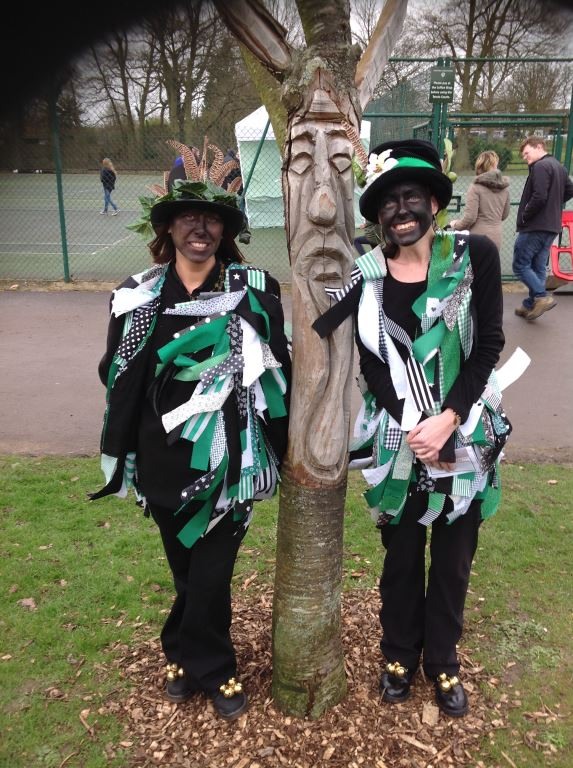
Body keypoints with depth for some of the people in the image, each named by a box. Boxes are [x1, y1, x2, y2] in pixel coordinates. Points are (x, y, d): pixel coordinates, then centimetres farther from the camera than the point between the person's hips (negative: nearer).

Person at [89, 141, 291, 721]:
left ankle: (190, 659, 33)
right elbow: (116, 374, 7)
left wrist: (277, 446, -3)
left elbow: (277, 368, -1)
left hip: (228, 458, -2)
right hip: (164, 458, 2)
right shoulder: (137, 295, 2)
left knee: (209, 572, 4)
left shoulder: (254, 290, -3)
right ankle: (210, 667, 39)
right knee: (190, 570, 15)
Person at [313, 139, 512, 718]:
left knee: (453, 560, 14)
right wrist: (415, 433, -16)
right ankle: (400, 655, 41)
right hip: (397, 444, 0)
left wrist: (447, 422, -17)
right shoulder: (366, 275, -4)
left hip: (466, 439, 0)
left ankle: (442, 661, 39)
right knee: (401, 557, 16)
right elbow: (371, 368, -7)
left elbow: (488, 346, -8)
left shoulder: (475, 255, -6)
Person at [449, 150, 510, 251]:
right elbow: (504, 215, 18)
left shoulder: (476, 186, -10)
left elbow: (470, 217, -13)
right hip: (496, 238, 5)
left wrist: (455, 224, 4)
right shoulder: (504, 187, 8)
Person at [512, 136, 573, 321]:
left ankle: (542, 297, -11)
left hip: (535, 226, -10)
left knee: (520, 265, -3)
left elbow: (539, 197, -24)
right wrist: (554, 207, 17)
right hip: (551, 226, 10)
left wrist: (524, 217, -12)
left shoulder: (540, 167, -15)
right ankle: (531, 305, 16)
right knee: (538, 267, 12)